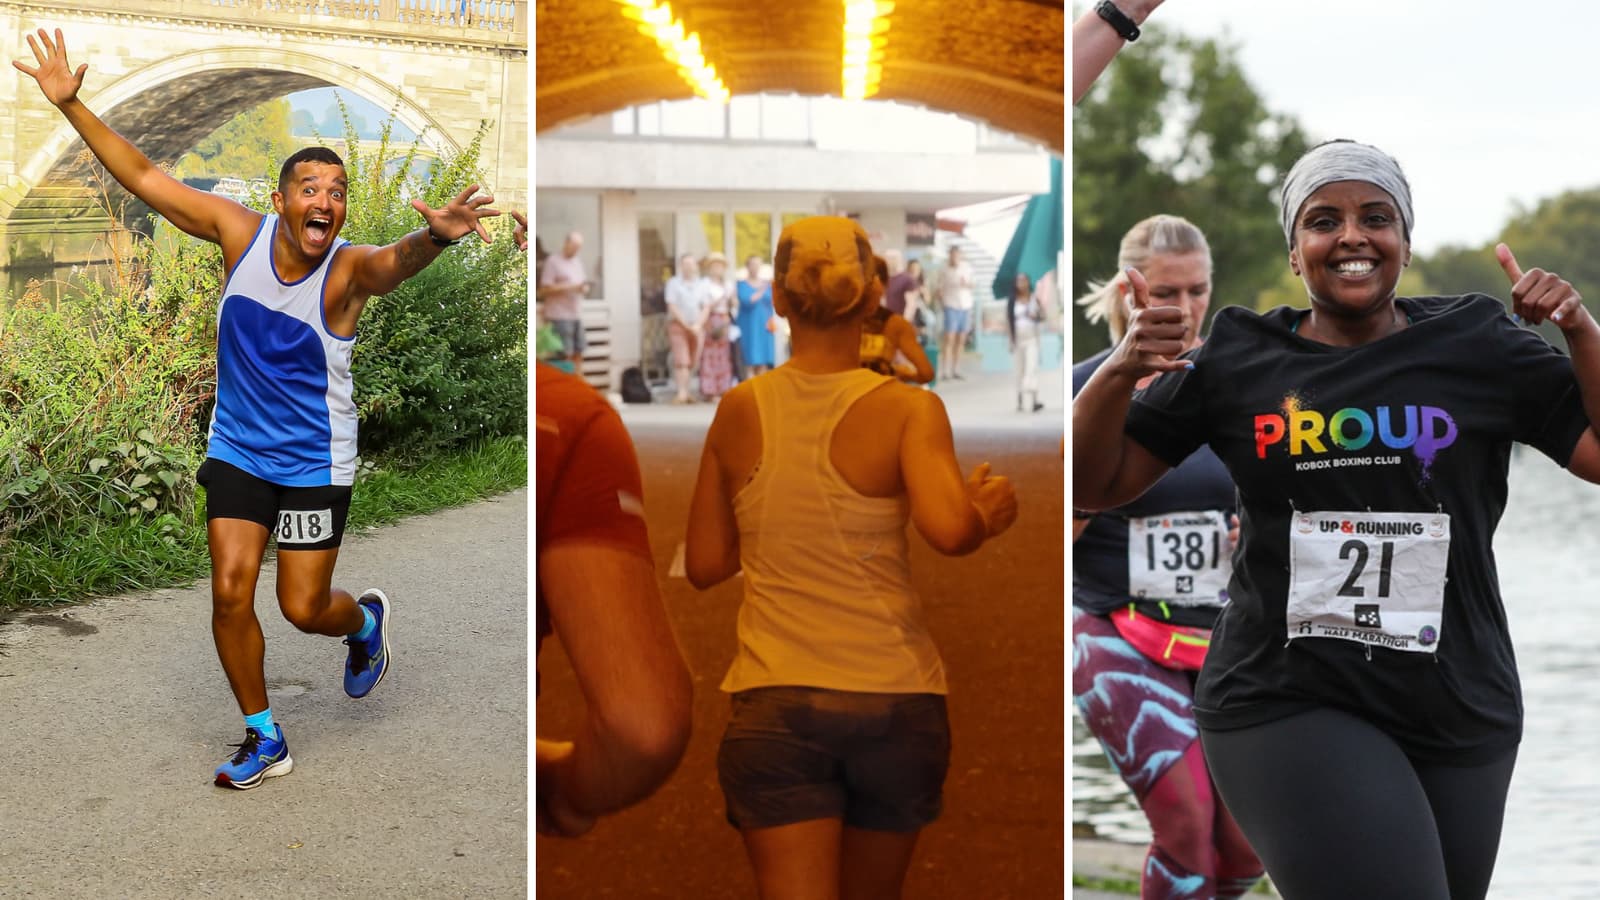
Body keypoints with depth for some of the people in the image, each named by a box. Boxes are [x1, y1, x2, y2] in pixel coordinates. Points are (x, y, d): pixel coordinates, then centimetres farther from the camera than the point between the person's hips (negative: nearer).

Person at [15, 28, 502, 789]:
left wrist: (433, 238, -68)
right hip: (236, 450, 4)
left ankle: (365, 622, 40)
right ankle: (264, 739, 16)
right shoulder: (241, 232, -10)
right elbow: (143, 177, -3)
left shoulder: (348, 270, -21)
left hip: (315, 462, -3)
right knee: (229, 592, -2)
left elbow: (394, 261, -46)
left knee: (304, 608, 2)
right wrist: (72, 105, -8)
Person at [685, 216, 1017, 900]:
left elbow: (705, 566, 7)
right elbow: (948, 529, -24)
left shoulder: (739, 412, 1)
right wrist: (987, 514, -2)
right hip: (895, 697, 1)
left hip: (774, 703, 0)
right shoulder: (908, 409, -6)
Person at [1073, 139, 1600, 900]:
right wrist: (1120, 371, -14)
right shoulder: (1238, 359, 2)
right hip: (1283, 705, -2)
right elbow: (1092, 486, 3)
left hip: (1456, 714, 3)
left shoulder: (1478, 347, 3)